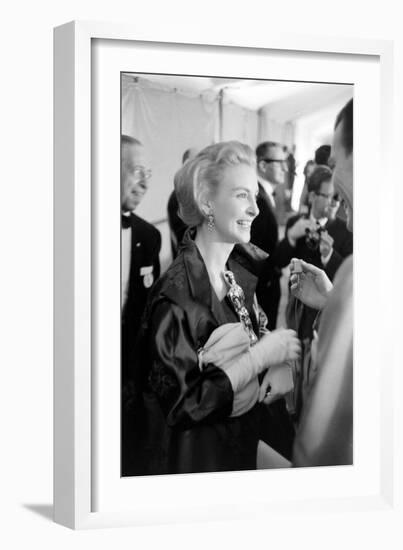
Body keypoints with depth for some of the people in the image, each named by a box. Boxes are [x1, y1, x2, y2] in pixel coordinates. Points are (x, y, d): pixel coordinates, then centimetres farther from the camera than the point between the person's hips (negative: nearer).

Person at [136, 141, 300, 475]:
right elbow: (183, 403, -24)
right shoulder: (177, 294, -23)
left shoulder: (247, 265, -4)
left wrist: (280, 365, -10)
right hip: (194, 454, -7)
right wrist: (262, 355, -22)